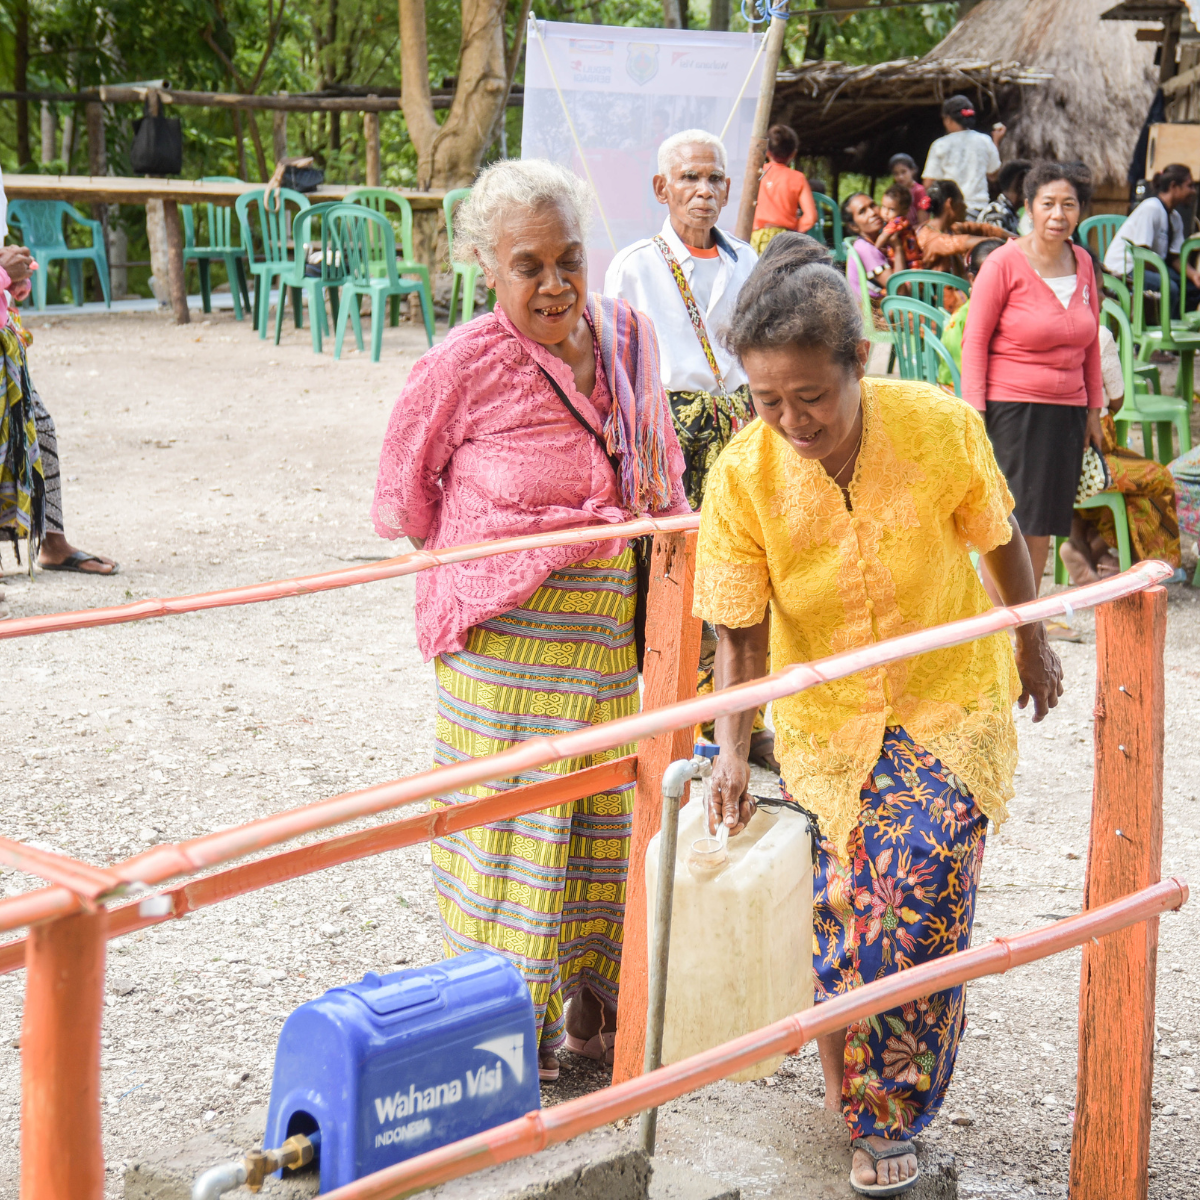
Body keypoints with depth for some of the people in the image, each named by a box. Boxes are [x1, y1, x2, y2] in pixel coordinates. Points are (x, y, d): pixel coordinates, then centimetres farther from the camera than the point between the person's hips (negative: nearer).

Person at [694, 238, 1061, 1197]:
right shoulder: (742, 476, -20)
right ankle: (856, 1094, 29)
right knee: (847, 905, 2)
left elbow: (1000, 541, -2)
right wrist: (732, 751, -21)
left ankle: (890, 1115, 5)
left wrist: (1033, 645, 12)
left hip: (952, 696, -1)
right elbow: (742, 634, -11)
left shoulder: (942, 427, -22)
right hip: (826, 713, 1)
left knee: (916, 895, -14)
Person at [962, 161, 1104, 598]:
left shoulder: (1082, 262, 9)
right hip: (1011, 407, -5)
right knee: (1009, 524, -5)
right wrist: (974, 411, -11)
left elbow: (1090, 341, 16)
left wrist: (1093, 409, 14)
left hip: (1067, 410, 5)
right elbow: (974, 340, -5)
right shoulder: (1005, 263, -7)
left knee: (1044, 525, 8)